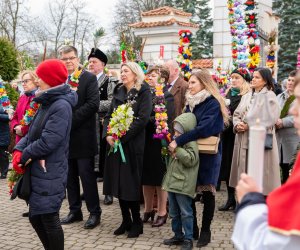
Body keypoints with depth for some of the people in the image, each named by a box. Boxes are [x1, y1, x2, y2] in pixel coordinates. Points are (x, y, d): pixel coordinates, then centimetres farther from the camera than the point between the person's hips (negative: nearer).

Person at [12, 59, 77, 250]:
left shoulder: (61, 106, -18)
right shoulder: (46, 103, 12)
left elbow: (47, 142, -24)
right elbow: (33, 133, 12)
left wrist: (24, 156, -10)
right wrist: (18, 150, -5)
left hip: (50, 174, -9)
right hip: (37, 171, 9)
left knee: (49, 219, 0)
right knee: (36, 217, 17)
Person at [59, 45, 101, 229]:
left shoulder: (89, 78, -5)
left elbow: (93, 104, -14)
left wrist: (71, 119, -17)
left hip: (83, 136, -5)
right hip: (64, 135, 5)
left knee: (87, 175, 0)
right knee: (70, 176, 13)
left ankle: (95, 212, 12)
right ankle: (75, 211, 25)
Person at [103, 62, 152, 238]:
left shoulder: (144, 92, -5)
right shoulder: (118, 92, 14)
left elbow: (142, 119, -16)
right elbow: (108, 115, 11)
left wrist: (122, 136, -18)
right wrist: (107, 135, -7)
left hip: (133, 144, -6)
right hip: (115, 142, 6)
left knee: (131, 183, -1)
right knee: (118, 181, 7)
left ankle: (137, 222, 13)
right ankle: (126, 220, 20)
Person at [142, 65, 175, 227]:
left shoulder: (167, 96, -6)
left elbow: (165, 120, -16)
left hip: (158, 141, -6)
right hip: (144, 140, 6)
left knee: (159, 177, 3)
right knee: (146, 177, 11)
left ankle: (162, 212, 15)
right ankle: (148, 210, 24)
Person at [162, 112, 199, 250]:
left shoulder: (191, 143, -12)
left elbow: (191, 160, -24)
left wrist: (177, 149, -22)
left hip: (183, 185, -9)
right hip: (172, 182, 9)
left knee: (185, 213, -1)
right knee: (174, 213, 16)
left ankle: (188, 239, 8)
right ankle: (178, 235, 27)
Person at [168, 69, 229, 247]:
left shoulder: (213, 103, -13)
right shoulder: (191, 103, 11)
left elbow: (204, 128, -25)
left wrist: (178, 141, -27)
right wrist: (175, 140, -6)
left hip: (208, 154, -6)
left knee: (207, 192, 3)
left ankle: (206, 230, 17)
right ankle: (192, 228, 20)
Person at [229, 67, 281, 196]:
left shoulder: (270, 96, -4)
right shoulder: (247, 96, 18)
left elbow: (270, 118, -15)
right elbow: (236, 114, 14)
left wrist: (249, 125, -15)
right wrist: (237, 125, -8)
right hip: (243, 140, 7)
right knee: (244, 171, 11)